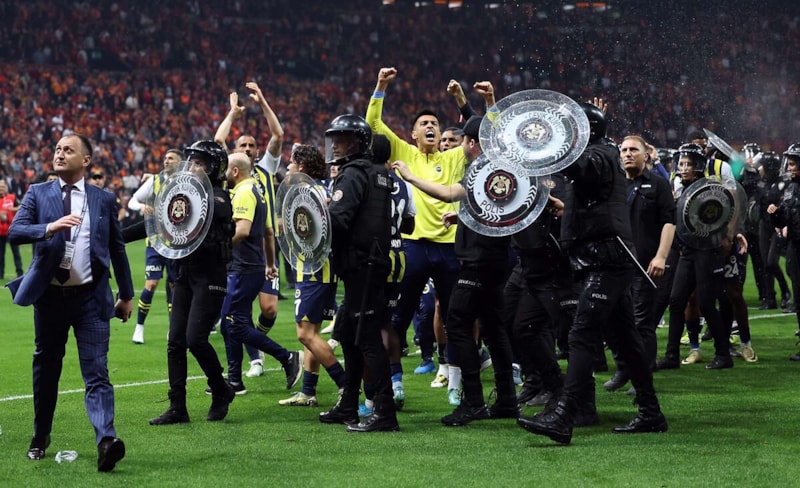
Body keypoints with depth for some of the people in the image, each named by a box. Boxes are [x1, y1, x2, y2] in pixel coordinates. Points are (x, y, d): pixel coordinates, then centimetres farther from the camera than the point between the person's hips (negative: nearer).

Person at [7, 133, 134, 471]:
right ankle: (40, 437, 28)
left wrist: (126, 294, 15)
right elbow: (14, 231, -9)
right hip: (50, 296, 1)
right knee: (46, 368, 13)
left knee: (97, 372, -11)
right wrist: (49, 228, -27)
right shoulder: (38, 194, 5)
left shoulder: (104, 200, 7)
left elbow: (117, 248, 13)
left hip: (90, 298, -1)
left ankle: (106, 440, -25)